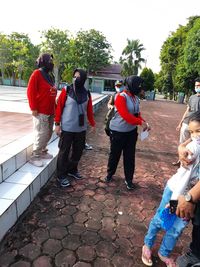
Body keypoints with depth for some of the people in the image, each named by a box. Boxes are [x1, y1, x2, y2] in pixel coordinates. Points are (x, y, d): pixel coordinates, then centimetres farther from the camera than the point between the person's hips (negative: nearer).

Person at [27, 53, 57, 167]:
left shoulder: (50, 75, 15)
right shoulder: (37, 73, -9)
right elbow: (30, 91, -13)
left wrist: (54, 106, 15)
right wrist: (33, 108, -15)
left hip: (50, 110, 8)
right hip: (40, 111, -8)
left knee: (49, 133, 14)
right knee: (42, 133, -5)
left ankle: (42, 152, 30)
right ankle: (35, 157, 9)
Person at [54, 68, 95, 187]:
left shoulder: (87, 93, 4)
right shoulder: (66, 91, -7)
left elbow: (89, 110, 8)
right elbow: (59, 107, -6)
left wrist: (93, 124, 7)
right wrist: (57, 124, -9)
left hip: (81, 128, 4)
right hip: (67, 128, -4)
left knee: (78, 151, 14)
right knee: (64, 152, 4)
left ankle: (72, 170, 36)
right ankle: (61, 175, 19)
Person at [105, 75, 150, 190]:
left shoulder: (136, 98, 6)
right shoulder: (121, 97, -17)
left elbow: (137, 114, 11)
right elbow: (125, 115, -26)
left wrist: (144, 122, -8)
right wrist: (140, 122, -24)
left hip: (132, 131, 6)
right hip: (118, 131, -6)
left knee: (130, 156, 10)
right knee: (115, 154, 11)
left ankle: (129, 179, 25)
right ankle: (110, 174, 34)